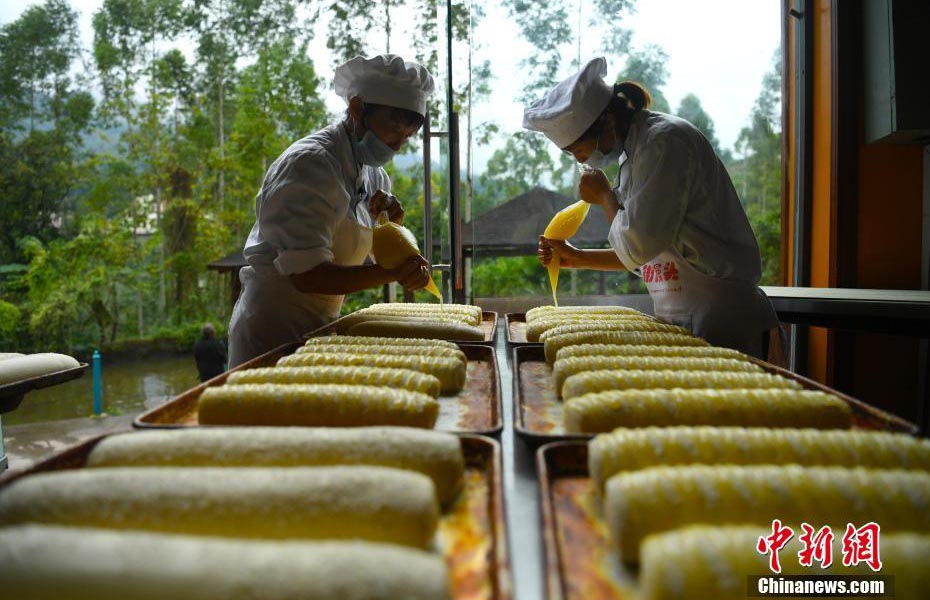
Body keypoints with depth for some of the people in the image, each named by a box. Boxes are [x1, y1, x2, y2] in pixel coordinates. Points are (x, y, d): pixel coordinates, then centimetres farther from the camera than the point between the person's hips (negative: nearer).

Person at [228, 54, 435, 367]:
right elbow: (307, 275, -26)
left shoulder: (374, 175, 8)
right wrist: (392, 272, -36)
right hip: (274, 335, -8)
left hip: (318, 330, 8)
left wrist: (392, 220, -6)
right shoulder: (308, 164, -19)